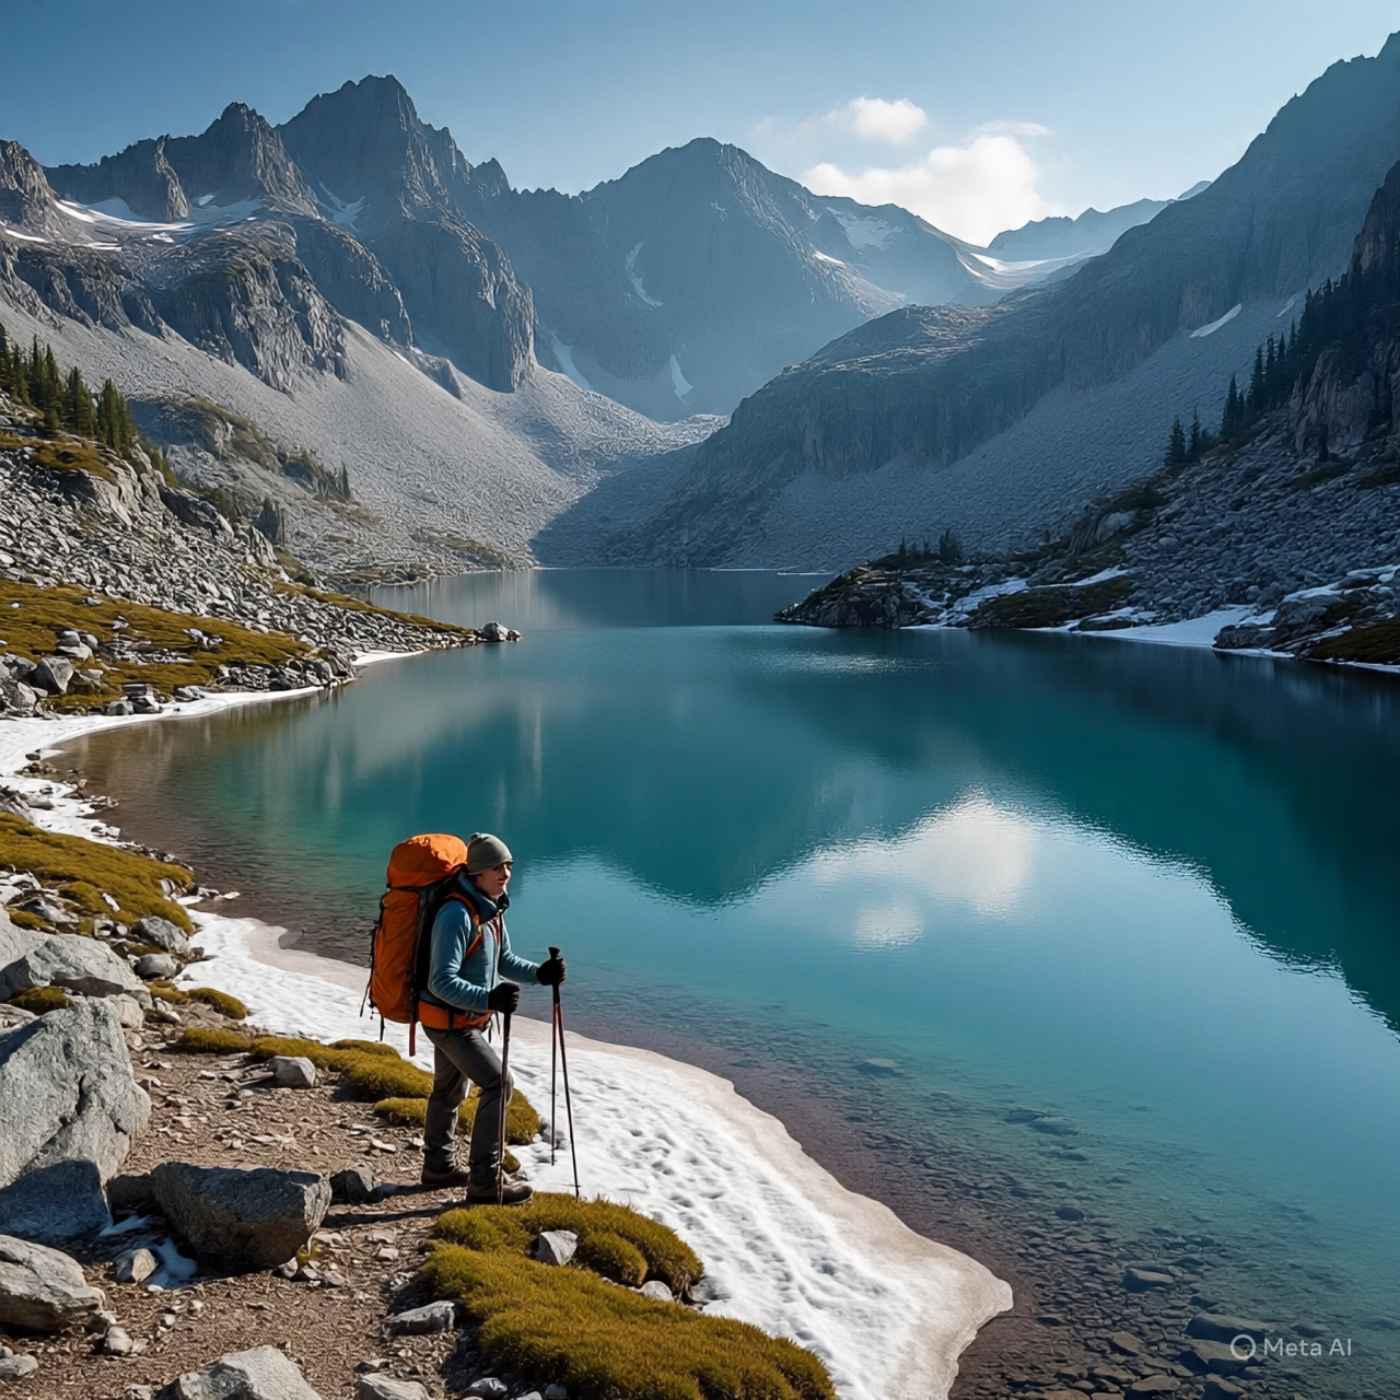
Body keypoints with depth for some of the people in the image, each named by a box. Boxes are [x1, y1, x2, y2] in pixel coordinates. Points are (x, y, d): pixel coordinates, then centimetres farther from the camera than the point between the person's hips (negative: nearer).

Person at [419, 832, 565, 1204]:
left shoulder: (491, 908, 1)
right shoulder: (457, 914, -28)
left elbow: (504, 960, 13)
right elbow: (442, 982, -32)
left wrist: (539, 973, -4)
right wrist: (489, 998, -45)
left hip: (466, 1018, 10)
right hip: (450, 1020, -10)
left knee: (449, 1090, 22)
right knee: (498, 1086, -11)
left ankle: (438, 1167, 40)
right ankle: (484, 1181, -3)